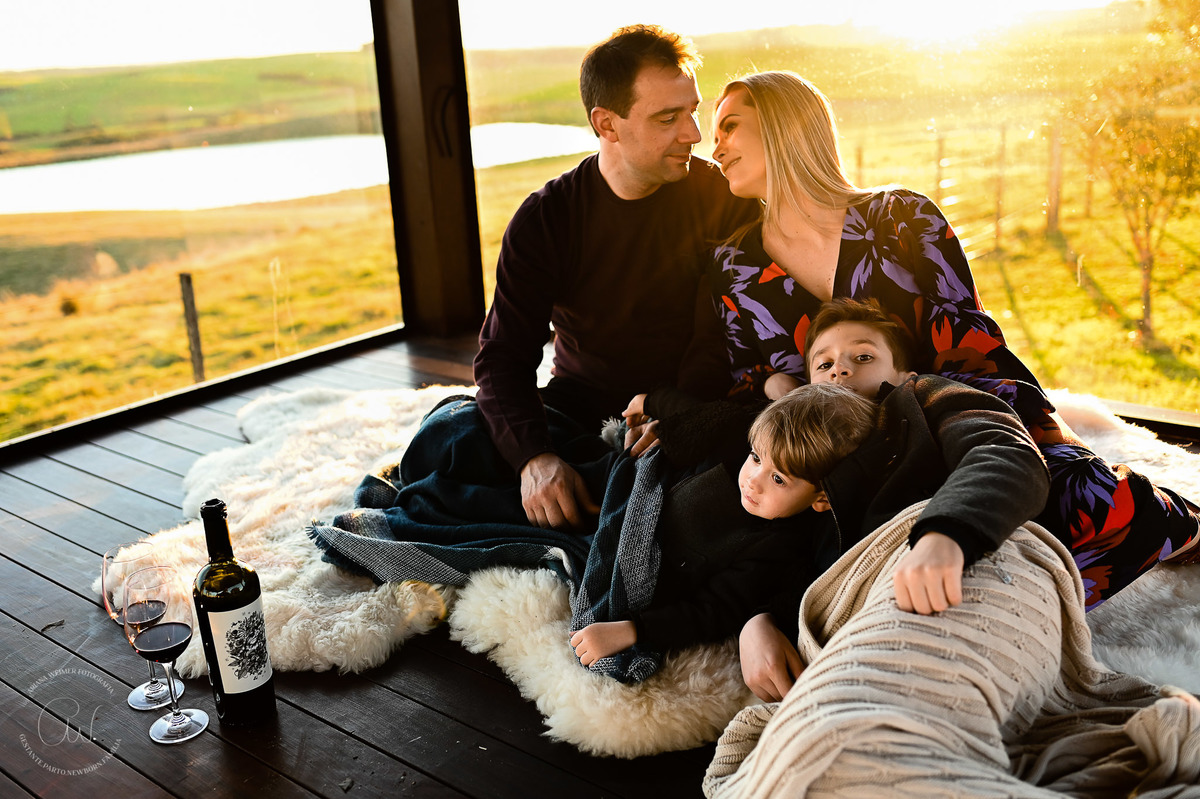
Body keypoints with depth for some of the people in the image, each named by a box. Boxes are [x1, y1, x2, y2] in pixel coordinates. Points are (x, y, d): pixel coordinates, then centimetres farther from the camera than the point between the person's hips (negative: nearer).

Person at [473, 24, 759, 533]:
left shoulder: (724, 200, -4)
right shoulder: (544, 220, -4)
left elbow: (724, 341, -9)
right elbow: (504, 355, -11)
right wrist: (534, 456, -30)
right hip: (578, 409, 0)